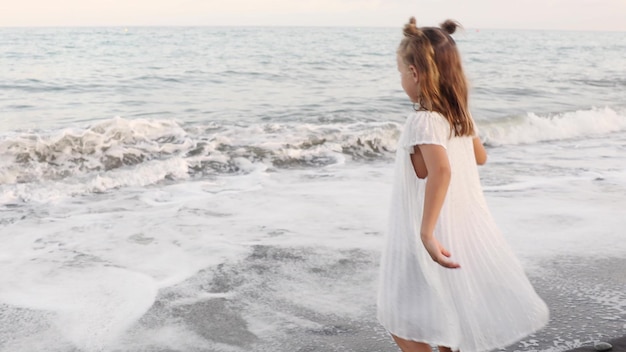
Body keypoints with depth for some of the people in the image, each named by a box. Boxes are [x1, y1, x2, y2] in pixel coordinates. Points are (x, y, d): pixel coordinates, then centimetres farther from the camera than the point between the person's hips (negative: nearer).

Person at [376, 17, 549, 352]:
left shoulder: (423, 121, -21)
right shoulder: (461, 116, 4)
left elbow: (440, 170, -36)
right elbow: (480, 156, 21)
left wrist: (426, 233, -40)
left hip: (436, 231, -8)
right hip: (464, 227, 8)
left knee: (402, 322, 7)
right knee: (446, 316, 23)